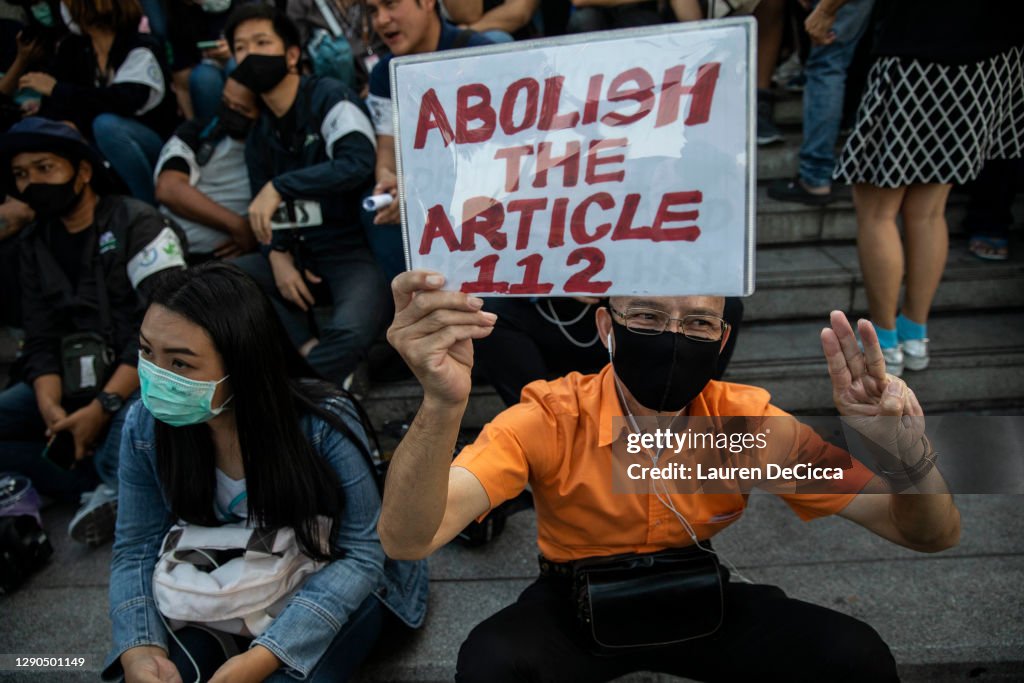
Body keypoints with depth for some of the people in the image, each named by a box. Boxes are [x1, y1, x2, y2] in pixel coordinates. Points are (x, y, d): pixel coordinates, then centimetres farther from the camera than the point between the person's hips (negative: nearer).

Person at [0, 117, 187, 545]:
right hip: (72, 383, 6)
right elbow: (41, 340, 9)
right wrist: (51, 407, -12)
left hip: (139, 379, -6)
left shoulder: (137, 224, -8)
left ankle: (114, 483, -7)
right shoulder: (34, 243, 12)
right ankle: (114, 485, -18)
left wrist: (102, 407, -23)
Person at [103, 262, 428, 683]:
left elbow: (360, 554, -22)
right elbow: (137, 549, -4)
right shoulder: (145, 426, -15)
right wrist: (138, 647, -22)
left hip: (336, 591, -3)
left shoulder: (323, 423, -28)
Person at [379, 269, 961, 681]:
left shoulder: (746, 419, -18)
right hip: (575, 604, -2)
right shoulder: (551, 418, -24)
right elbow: (407, 540, -36)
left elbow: (931, 535, -16)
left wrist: (909, 454, -40)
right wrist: (443, 405, -55)